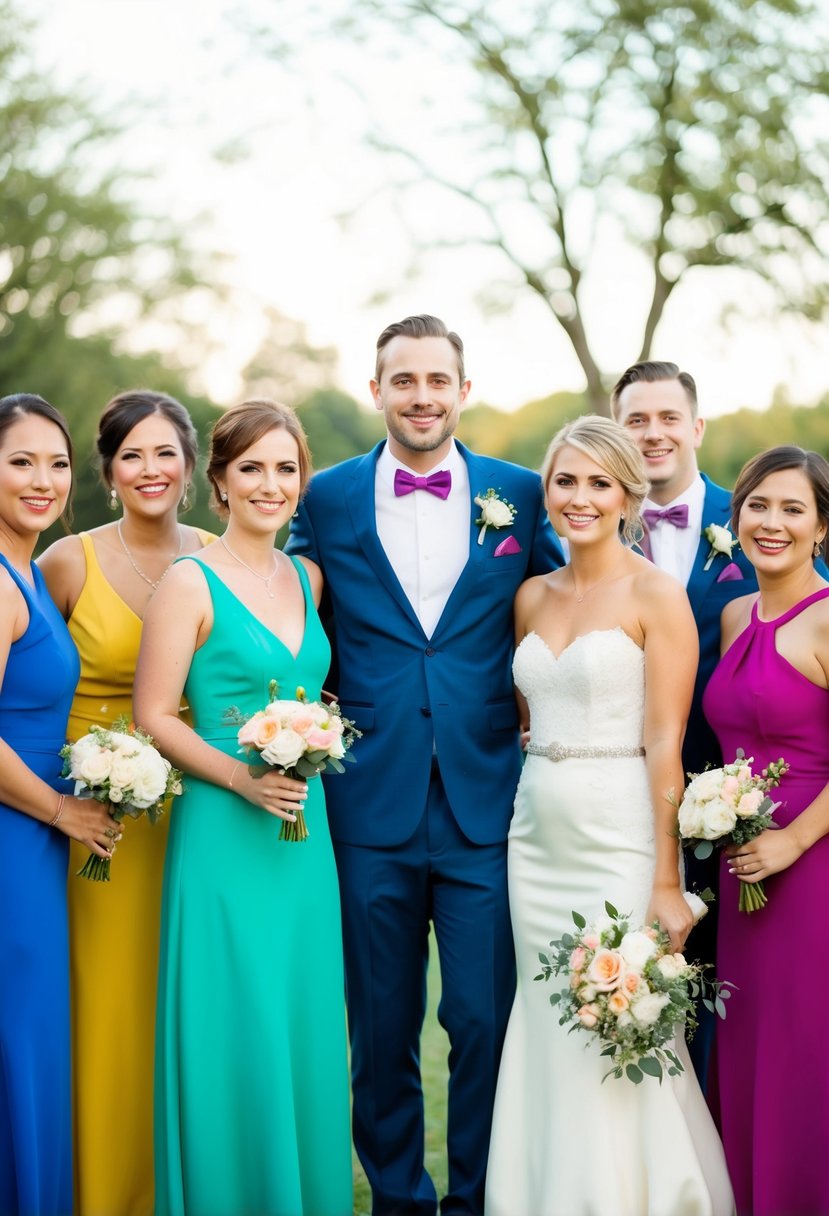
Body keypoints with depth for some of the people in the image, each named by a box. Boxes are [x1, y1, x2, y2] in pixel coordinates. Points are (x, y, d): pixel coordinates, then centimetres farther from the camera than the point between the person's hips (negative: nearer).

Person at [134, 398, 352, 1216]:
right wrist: (242, 778, -18)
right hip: (223, 835, -6)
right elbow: (153, 717, -9)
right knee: (233, 1036, -1)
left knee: (305, 1032, 11)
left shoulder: (308, 579, 11)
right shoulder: (192, 583, -7)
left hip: (305, 834, 6)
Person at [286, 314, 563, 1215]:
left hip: (487, 802, 0)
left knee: (484, 1021, 3)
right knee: (382, 1029, 10)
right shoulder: (327, 498, 4)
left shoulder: (520, 494, 4)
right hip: (371, 808, 1)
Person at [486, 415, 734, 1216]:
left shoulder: (656, 596, -6)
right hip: (537, 839, 5)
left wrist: (667, 882, -15)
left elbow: (665, 744, -12)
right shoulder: (533, 596, 11)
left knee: (618, 1042, -2)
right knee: (547, 1037, 9)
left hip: (620, 837, -5)